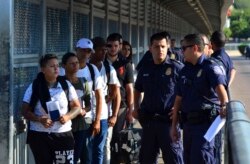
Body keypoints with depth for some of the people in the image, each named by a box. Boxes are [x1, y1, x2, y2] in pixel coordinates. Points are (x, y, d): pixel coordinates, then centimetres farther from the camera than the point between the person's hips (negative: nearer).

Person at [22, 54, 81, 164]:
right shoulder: (34, 87, -3)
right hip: (39, 135, -1)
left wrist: (68, 116, -15)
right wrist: (40, 119, -19)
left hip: (63, 134, 1)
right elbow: (25, 111, -1)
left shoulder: (66, 85, 2)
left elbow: (77, 107, 6)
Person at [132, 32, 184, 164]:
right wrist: (136, 108, 15)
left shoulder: (177, 68, -6)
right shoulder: (145, 69, 11)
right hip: (148, 121, 6)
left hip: (168, 120, -6)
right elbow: (137, 90, 27)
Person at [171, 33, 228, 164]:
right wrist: (174, 126, 15)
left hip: (205, 122, -8)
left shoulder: (210, 67, -9)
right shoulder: (185, 70, 13)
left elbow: (220, 87, -28)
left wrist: (224, 105, -47)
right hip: (188, 122, 8)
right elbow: (178, 99, 16)